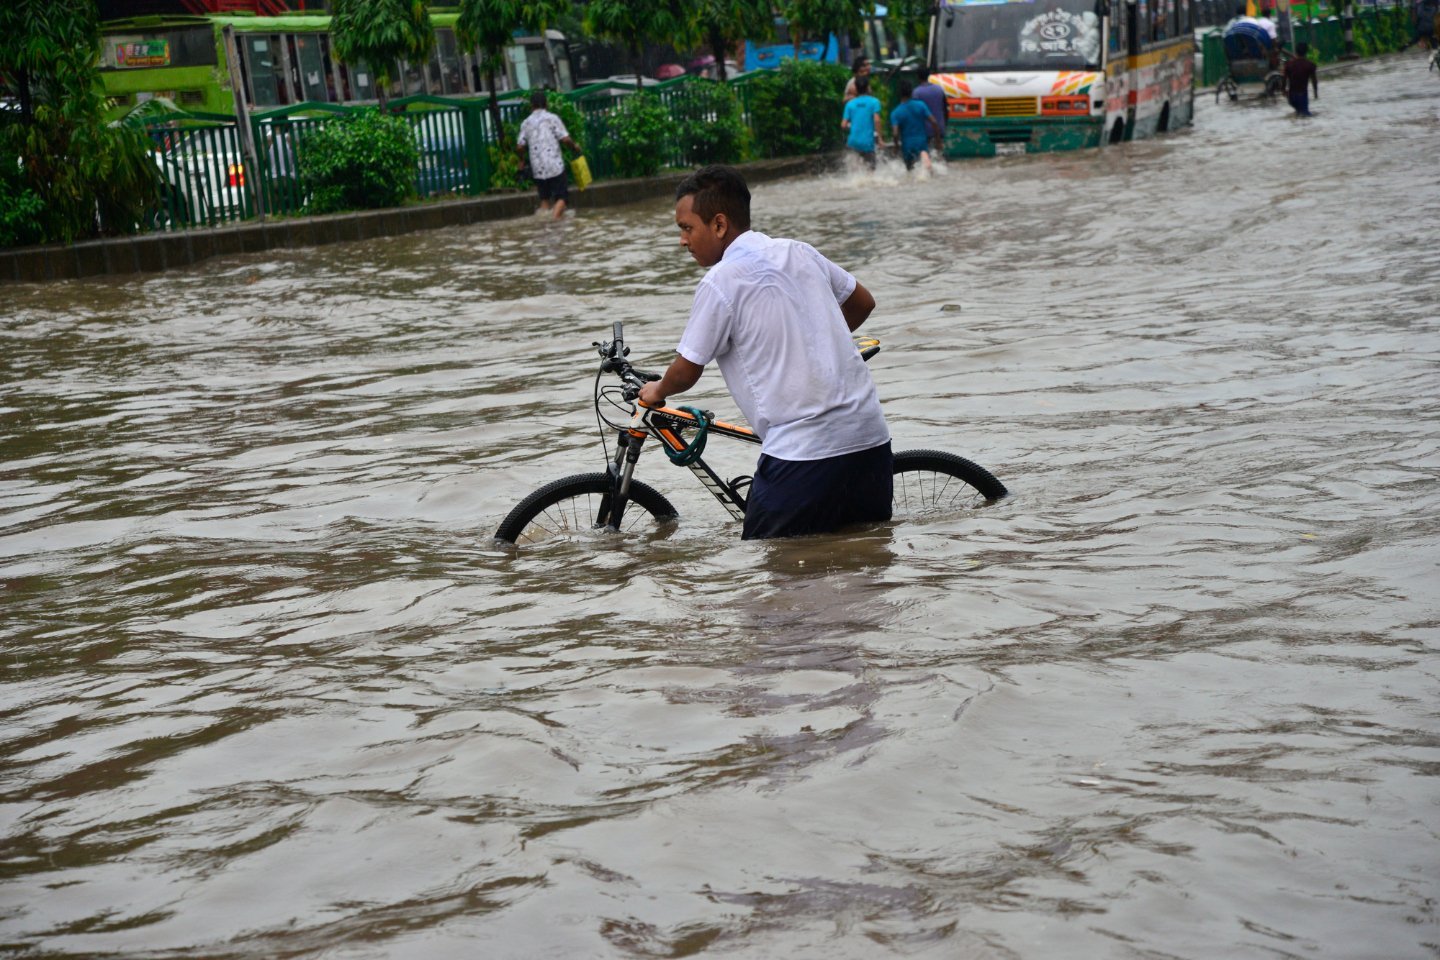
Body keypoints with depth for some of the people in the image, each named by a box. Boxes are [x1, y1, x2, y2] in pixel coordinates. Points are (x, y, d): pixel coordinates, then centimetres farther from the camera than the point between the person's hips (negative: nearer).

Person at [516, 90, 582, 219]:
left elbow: (520, 146, 3)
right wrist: (575, 147, 9)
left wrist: (522, 159, 22)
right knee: (561, 197, 1)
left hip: (538, 168, 3)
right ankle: (556, 219, -20)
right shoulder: (552, 118, -3)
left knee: (545, 199, 15)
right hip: (555, 165, -3)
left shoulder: (526, 123, 6)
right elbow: (565, 139, -10)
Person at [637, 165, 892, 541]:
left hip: (804, 454, -7)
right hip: (872, 438, 7)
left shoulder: (721, 281, -9)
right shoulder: (798, 252, 11)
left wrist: (656, 391, 19)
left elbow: (686, 371, -3)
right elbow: (862, 302, 25)